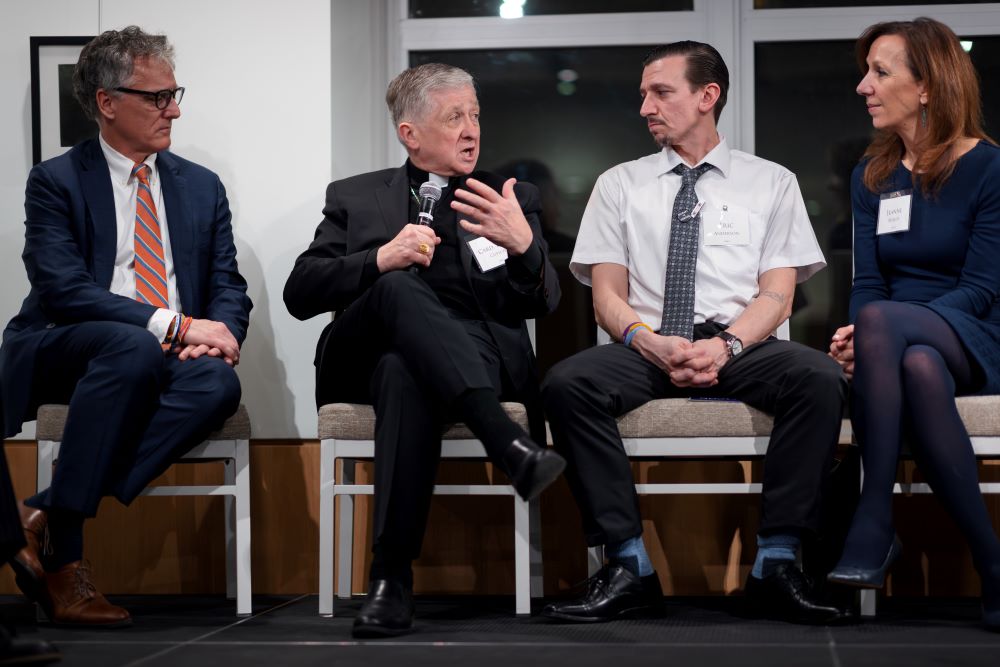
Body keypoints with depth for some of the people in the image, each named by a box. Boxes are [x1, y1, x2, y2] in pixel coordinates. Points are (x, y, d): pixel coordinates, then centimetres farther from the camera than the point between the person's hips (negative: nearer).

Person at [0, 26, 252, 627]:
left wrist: (219, 331, -14)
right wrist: (175, 325, -23)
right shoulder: (56, 182, 2)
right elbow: (63, 290, -13)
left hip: (174, 354, 4)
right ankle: (62, 550, -31)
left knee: (218, 384, -31)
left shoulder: (201, 187, 17)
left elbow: (229, 286, 12)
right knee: (133, 348, -38)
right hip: (62, 350, -4)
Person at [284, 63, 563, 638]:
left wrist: (524, 244, -14)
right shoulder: (356, 197, 23)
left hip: (476, 351, 0)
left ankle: (393, 575, -43)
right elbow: (300, 293, 8)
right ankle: (507, 443, -50)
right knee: (400, 288, -36)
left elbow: (543, 304, 9)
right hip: (367, 350, 1)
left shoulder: (513, 199, 24)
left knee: (404, 371, -38)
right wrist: (382, 259, -10)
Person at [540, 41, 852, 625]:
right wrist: (650, 342, -14)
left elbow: (777, 293, 4)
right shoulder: (619, 185, 17)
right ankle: (629, 566, -27)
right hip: (646, 345, 1)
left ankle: (777, 565, -26)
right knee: (567, 383, -31)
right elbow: (607, 294, 8)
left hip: (741, 347, -1)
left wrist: (725, 346, -16)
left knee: (821, 379, -33)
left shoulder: (771, 183, 14)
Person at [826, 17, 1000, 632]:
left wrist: (871, 330, -24)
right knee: (919, 372, -38)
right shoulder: (872, 177, 13)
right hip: (906, 344, 4)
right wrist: (864, 340, -19)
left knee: (880, 319, -38)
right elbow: (867, 281, 7)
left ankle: (876, 526, -37)